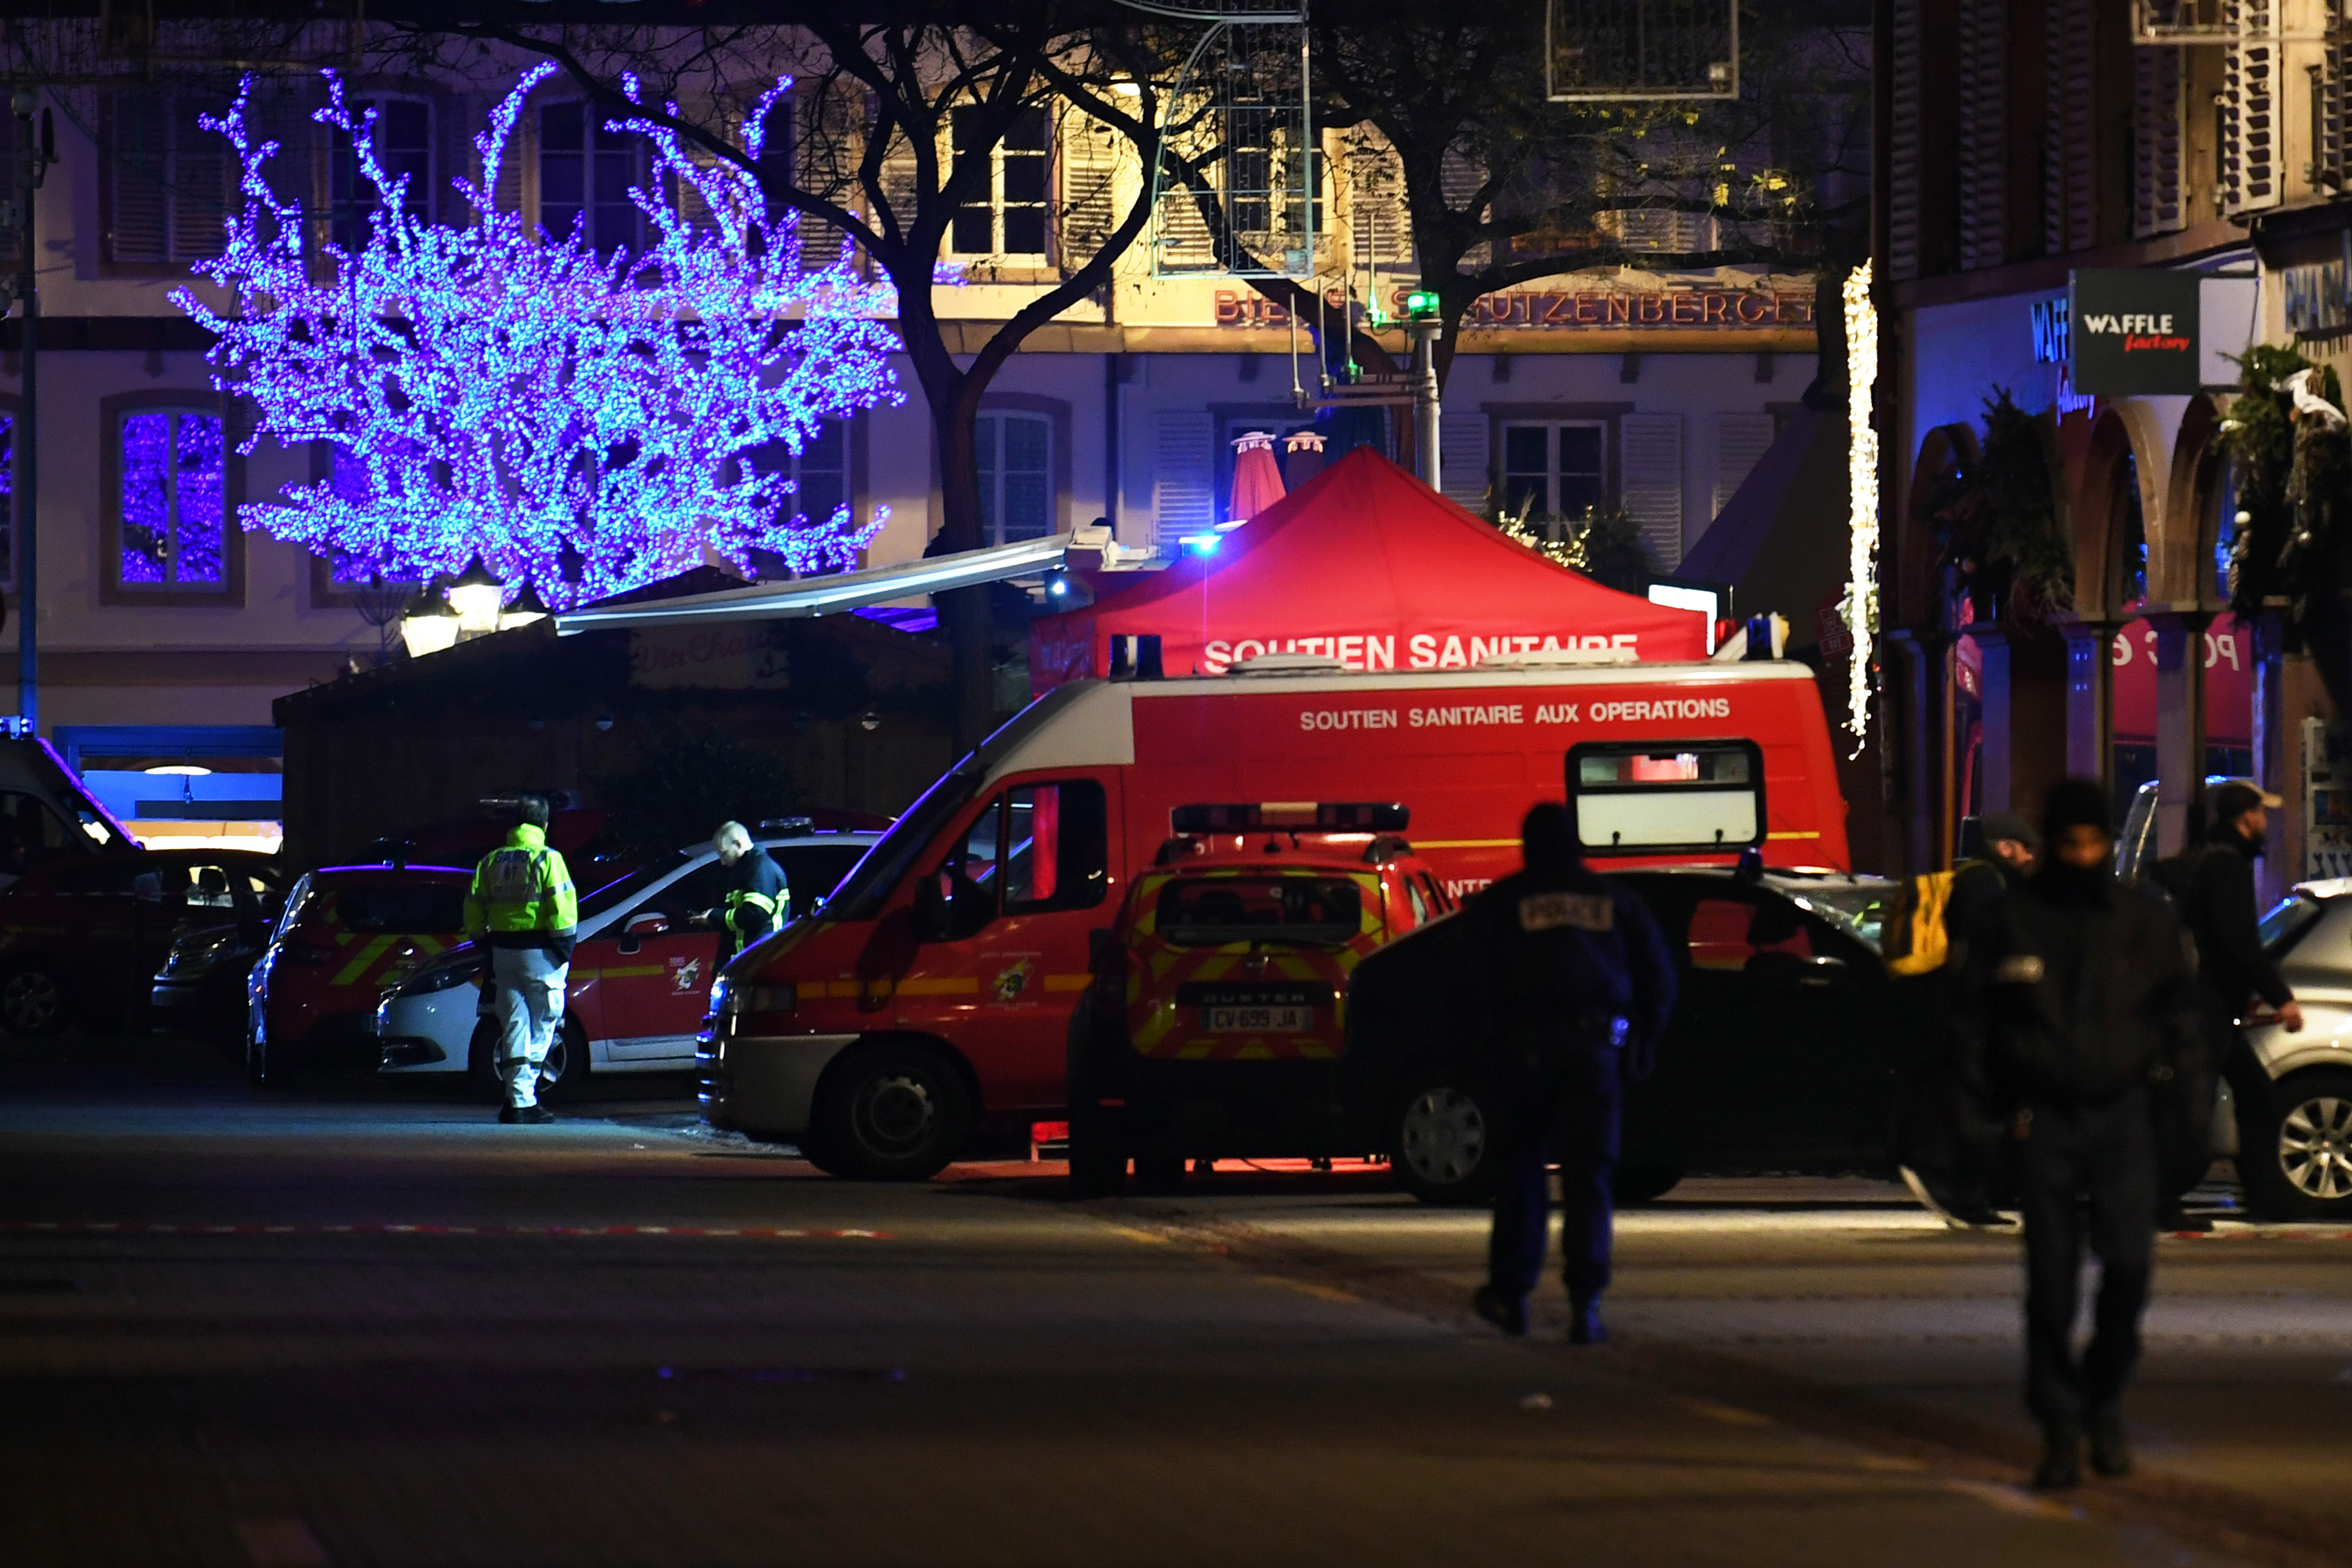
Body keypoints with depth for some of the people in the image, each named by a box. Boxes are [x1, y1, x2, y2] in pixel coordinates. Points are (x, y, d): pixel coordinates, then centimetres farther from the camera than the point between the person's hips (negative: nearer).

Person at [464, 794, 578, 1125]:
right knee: (541, 1025, 2)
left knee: (514, 1026, 7)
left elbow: (474, 913, 11)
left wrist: (485, 944, 19)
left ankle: (518, 1099, 1)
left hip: (503, 950, 5)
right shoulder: (547, 860, -7)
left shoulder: (491, 862, 10)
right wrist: (564, 949, -7)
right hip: (539, 950, -5)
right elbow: (562, 909, -14)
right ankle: (525, 1099, -2)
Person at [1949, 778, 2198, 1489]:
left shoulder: (2143, 918, 7)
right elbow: (1971, 1013, 9)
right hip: (2044, 1120, -1)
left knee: (2129, 1262, -9)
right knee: (2051, 1278, -1)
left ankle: (2105, 1403, 12)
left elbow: (2178, 1003, 19)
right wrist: (2000, 1098, 0)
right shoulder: (2010, 919, 3)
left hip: (2122, 1114, 1)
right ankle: (2060, 1425, 6)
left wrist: (2158, 1058, 2)